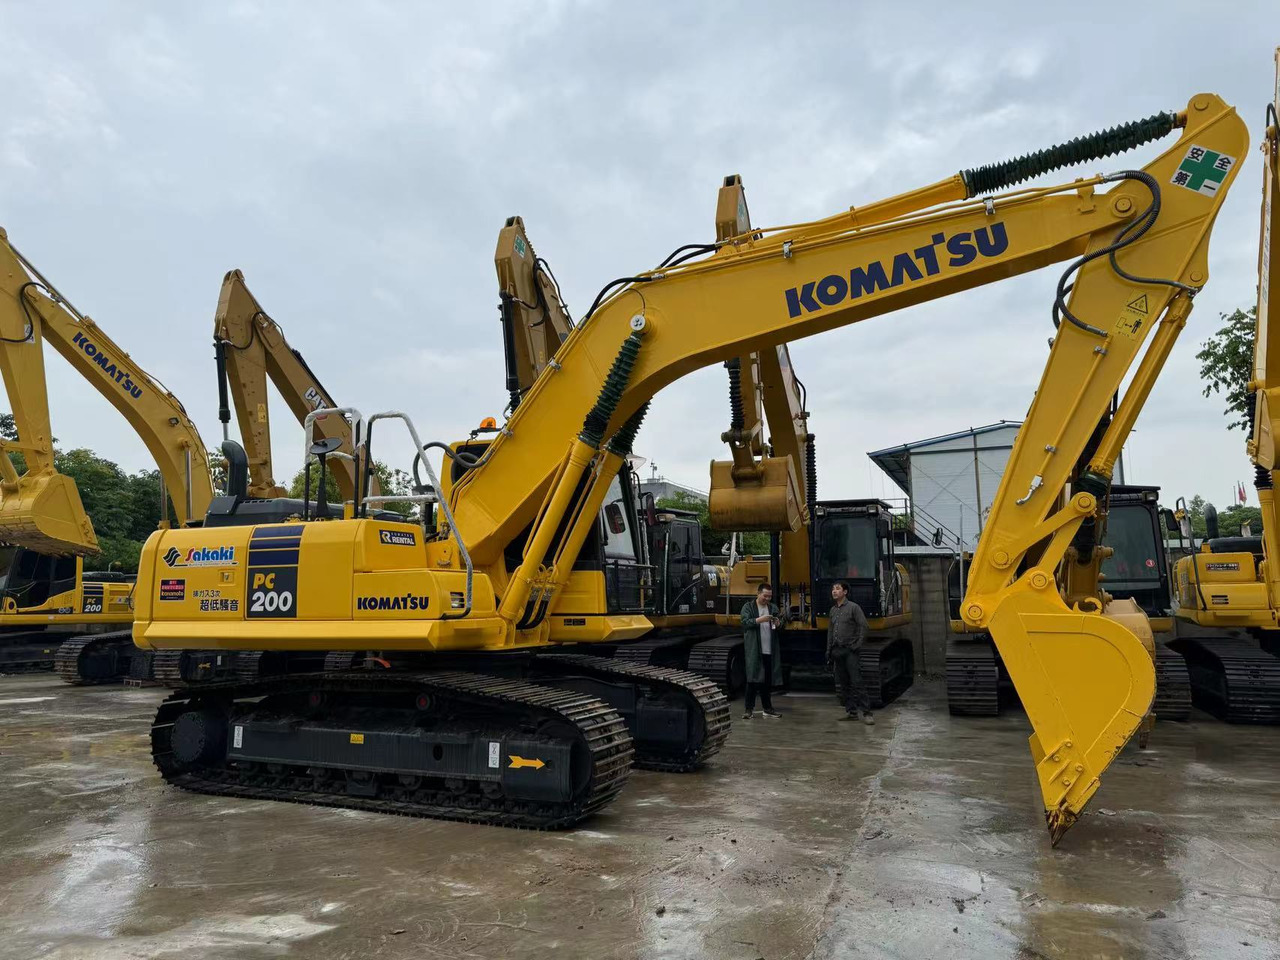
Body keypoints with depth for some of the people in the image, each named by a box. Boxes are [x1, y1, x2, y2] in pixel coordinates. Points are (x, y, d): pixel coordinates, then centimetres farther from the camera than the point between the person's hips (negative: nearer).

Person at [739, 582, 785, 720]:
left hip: (770, 651, 4)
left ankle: (768, 708, 18)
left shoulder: (773, 607, 15)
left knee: (768, 680, 8)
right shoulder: (748, 607, 3)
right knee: (753, 679, -4)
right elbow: (745, 623, -10)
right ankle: (749, 709, 3)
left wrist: (778, 624, -7)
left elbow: (780, 628, 15)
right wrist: (759, 620, -22)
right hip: (754, 650, -4)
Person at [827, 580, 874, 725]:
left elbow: (863, 626, -10)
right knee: (843, 684, 8)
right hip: (837, 651, 7)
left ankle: (866, 713, -9)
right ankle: (851, 712, 14)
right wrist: (829, 651, 14)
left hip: (849, 651, -7)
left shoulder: (853, 607, -5)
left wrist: (858, 645, -13)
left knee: (857, 682, -10)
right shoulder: (832, 610, 15)